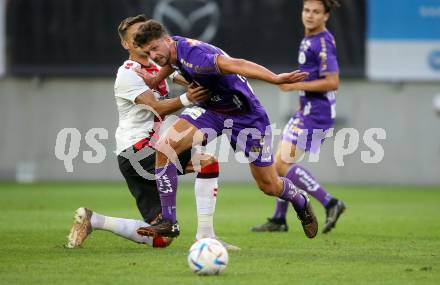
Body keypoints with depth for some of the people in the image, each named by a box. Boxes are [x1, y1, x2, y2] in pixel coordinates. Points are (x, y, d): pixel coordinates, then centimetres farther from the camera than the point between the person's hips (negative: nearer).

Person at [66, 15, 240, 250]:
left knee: (161, 238, 4)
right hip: (135, 151, -9)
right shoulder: (127, 75, -10)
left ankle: (91, 220, 13)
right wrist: (187, 98, -40)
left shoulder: (157, 67, 17)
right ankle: (205, 235, -23)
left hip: (152, 152, 9)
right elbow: (159, 108, -23)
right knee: (207, 161, -23)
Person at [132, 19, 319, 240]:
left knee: (269, 185, 4)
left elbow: (234, 65, -48)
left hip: (246, 115, -7)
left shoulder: (191, 55, -33)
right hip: (210, 109, 7)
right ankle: (168, 223, -12)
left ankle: (300, 201, 40)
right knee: (164, 147, -18)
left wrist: (275, 78, -61)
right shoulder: (172, 48, -7)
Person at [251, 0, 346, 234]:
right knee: (280, 163, 13)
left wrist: (295, 85, -19)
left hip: (316, 114, -10)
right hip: (306, 111, 10)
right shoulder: (309, 39, 14)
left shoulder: (323, 43, -17)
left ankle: (330, 203, -11)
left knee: (283, 164, -13)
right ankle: (278, 220, 20)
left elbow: (332, 82, -23)